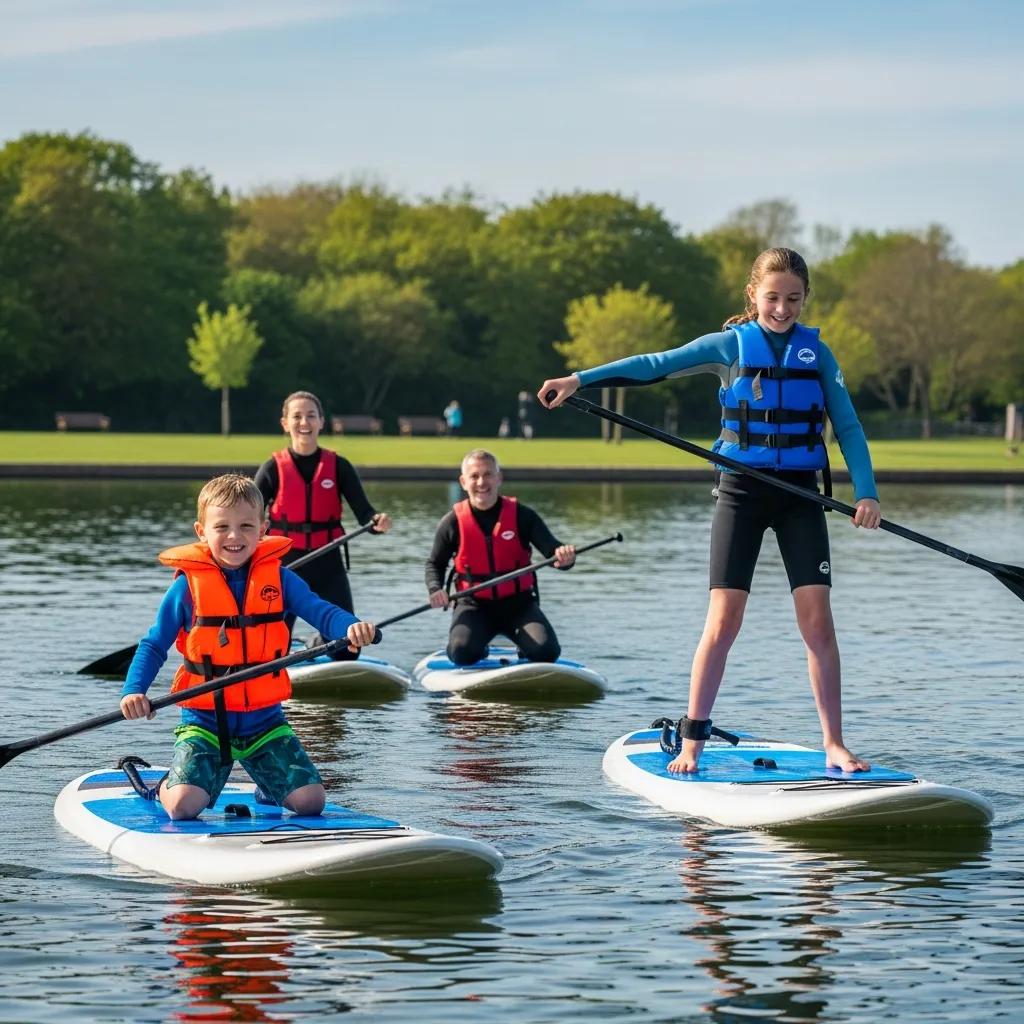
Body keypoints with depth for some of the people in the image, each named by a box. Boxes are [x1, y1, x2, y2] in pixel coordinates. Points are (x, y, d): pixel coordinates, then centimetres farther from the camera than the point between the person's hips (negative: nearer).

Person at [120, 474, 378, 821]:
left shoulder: (279, 578, 0)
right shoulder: (188, 586, -5)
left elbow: (319, 611, -10)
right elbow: (154, 646, -2)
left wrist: (351, 626, -33)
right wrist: (133, 690, -20)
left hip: (264, 719, 2)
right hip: (205, 721, -2)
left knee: (310, 800, -10)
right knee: (184, 806, -22)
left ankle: (269, 790, 27)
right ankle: (165, 788, 18)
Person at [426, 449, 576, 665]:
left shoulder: (521, 515, -4)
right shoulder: (452, 523, -2)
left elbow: (552, 549, -10)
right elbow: (435, 564, 12)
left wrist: (564, 557, -35)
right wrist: (435, 589, -10)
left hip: (518, 604, 0)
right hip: (475, 606, 0)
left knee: (546, 651, -23)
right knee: (462, 651, -28)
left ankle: (525, 654, 17)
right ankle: (479, 655, 12)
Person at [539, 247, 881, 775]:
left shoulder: (816, 353, 5)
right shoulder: (730, 344, 0)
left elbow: (848, 426, 2)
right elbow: (657, 365, -8)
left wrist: (866, 492, -12)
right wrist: (580, 379, -18)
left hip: (800, 495, 1)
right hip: (741, 492, -1)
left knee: (817, 621, -4)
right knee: (723, 622, -5)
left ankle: (834, 745, 3)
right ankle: (691, 743, 3)